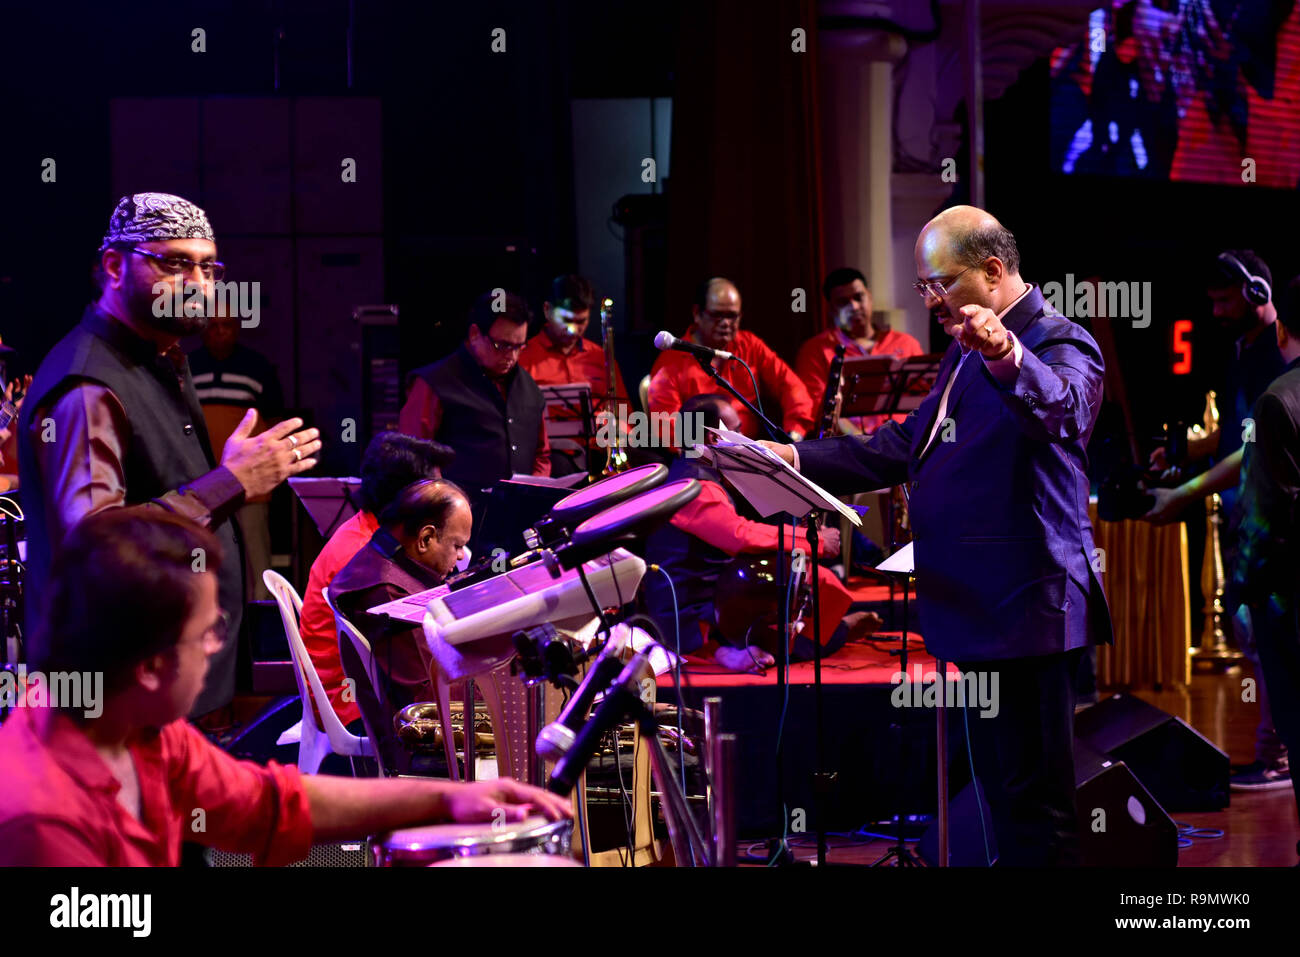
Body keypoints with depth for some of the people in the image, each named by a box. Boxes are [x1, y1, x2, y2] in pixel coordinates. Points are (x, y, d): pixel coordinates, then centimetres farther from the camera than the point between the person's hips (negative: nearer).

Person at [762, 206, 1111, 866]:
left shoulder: (1061, 345, -11)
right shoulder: (967, 353, 20)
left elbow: (1061, 410, -34)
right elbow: (903, 450, 19)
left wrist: (1008, 358, -56)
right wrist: (796, 458, 6)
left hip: (1027, 608, -10)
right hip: (977, 608, 10)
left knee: (1037, 810, -8)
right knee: (1002, 790, 16)